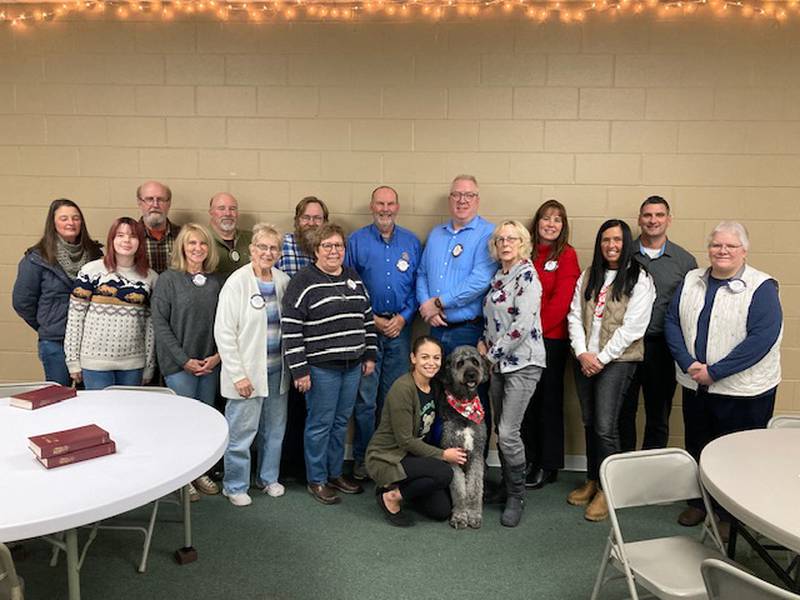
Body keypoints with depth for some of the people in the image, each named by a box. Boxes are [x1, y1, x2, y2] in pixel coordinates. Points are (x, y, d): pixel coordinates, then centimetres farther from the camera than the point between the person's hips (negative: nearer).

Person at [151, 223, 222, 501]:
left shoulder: (216, 281, 6)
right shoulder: (168, 279, -4)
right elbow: (160, 322, -8)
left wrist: (218, 356, -5)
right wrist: (185, 360, -12)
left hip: (210, 363, 4)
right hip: (179, 363, -4)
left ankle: (199, 471, 26)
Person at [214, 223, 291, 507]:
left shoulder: (283, 281, 4)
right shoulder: (237, 282, -11)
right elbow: (224, 332, -12)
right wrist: (238, 374, -14)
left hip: (277, 371, 5)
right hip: (248, 373, -5)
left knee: (275, 430, 16)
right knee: (241, 433, 3)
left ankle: (268, 477, 35)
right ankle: (235, 486, 22)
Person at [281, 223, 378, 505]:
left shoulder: (354, 278, 11)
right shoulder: (303, 281, -10)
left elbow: (367, 318, 17)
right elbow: (290, 329, -13)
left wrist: (370, 355, 13)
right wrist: (299, 370, -15)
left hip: (353, 366, 6)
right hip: (321, 368, -6)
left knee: (341, 422, 15)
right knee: (320, 423, 4)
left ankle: (335, 473, 30)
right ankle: (316, 480, 20)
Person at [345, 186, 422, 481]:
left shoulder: (412, 242, 8)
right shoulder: (356, 241, 1)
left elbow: (418, 285, 7)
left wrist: (403, 317, -5)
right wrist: (371, 320, -7)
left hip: (400, 327, 2)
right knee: (364, 398, 0)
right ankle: (362, 457, 13)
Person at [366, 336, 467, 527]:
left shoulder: (435, 385, 1)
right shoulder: (403, 388, -24)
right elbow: (405, 440, -21)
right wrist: (443, 455, -17)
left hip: (411, 454, 8)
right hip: (385, 458, -8)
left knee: (442, 511, 0)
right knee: (444, 473, -28)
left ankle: (396, 486, 17)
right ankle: (391, 496, -7)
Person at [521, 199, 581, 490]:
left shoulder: (566, 255, -2)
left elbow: (561, 301, -10)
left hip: (551, 338, -4)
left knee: (549, 401, 6)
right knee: (526, 400, 10)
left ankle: (548, 465, 18)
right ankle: (529, 459, 25)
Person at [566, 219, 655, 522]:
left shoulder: (639, 279, -5)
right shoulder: (588, 276, 11)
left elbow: (632, 327, -11)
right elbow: (575, 316, 7)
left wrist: (602, 358, -12)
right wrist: (582, 353, -6)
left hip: (618, 360, -5)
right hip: (585, 359, 5)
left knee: (605, 426, -9)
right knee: (589, 423, 11)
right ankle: (592, 481, 25)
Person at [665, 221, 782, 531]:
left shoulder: (762, 288, -10)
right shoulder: (691, 281, 5)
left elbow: (762, 338, -18)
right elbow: (672, 323, 3)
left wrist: (715, 371, -20)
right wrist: (689, 364, -12)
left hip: (742, 391, -5)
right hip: (695, 386, 5)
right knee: (696, 449, 18)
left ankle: (732, 515, 27)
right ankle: (698, 502, 38)